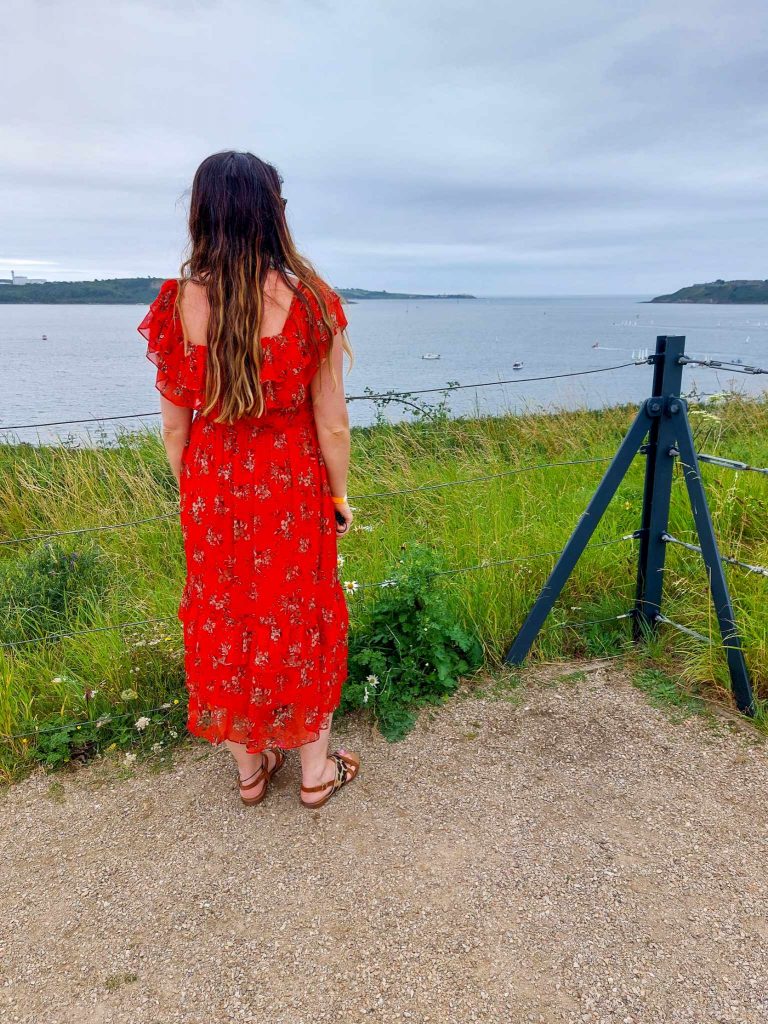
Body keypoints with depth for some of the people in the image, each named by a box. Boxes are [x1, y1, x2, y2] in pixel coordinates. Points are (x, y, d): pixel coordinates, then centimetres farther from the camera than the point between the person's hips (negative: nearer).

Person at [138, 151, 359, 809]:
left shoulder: (179, 302, -9)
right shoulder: (308, 300, -14)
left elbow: (175, 423, -3)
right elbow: (332, 423, -11)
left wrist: (191, 493, 12)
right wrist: (340, 496, 3)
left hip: (213, 490, 2)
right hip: (292, 488, -1)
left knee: (225, 620, 18)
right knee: (301, 618, 16)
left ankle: (249, 769, 36)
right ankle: (316, 770, 33)